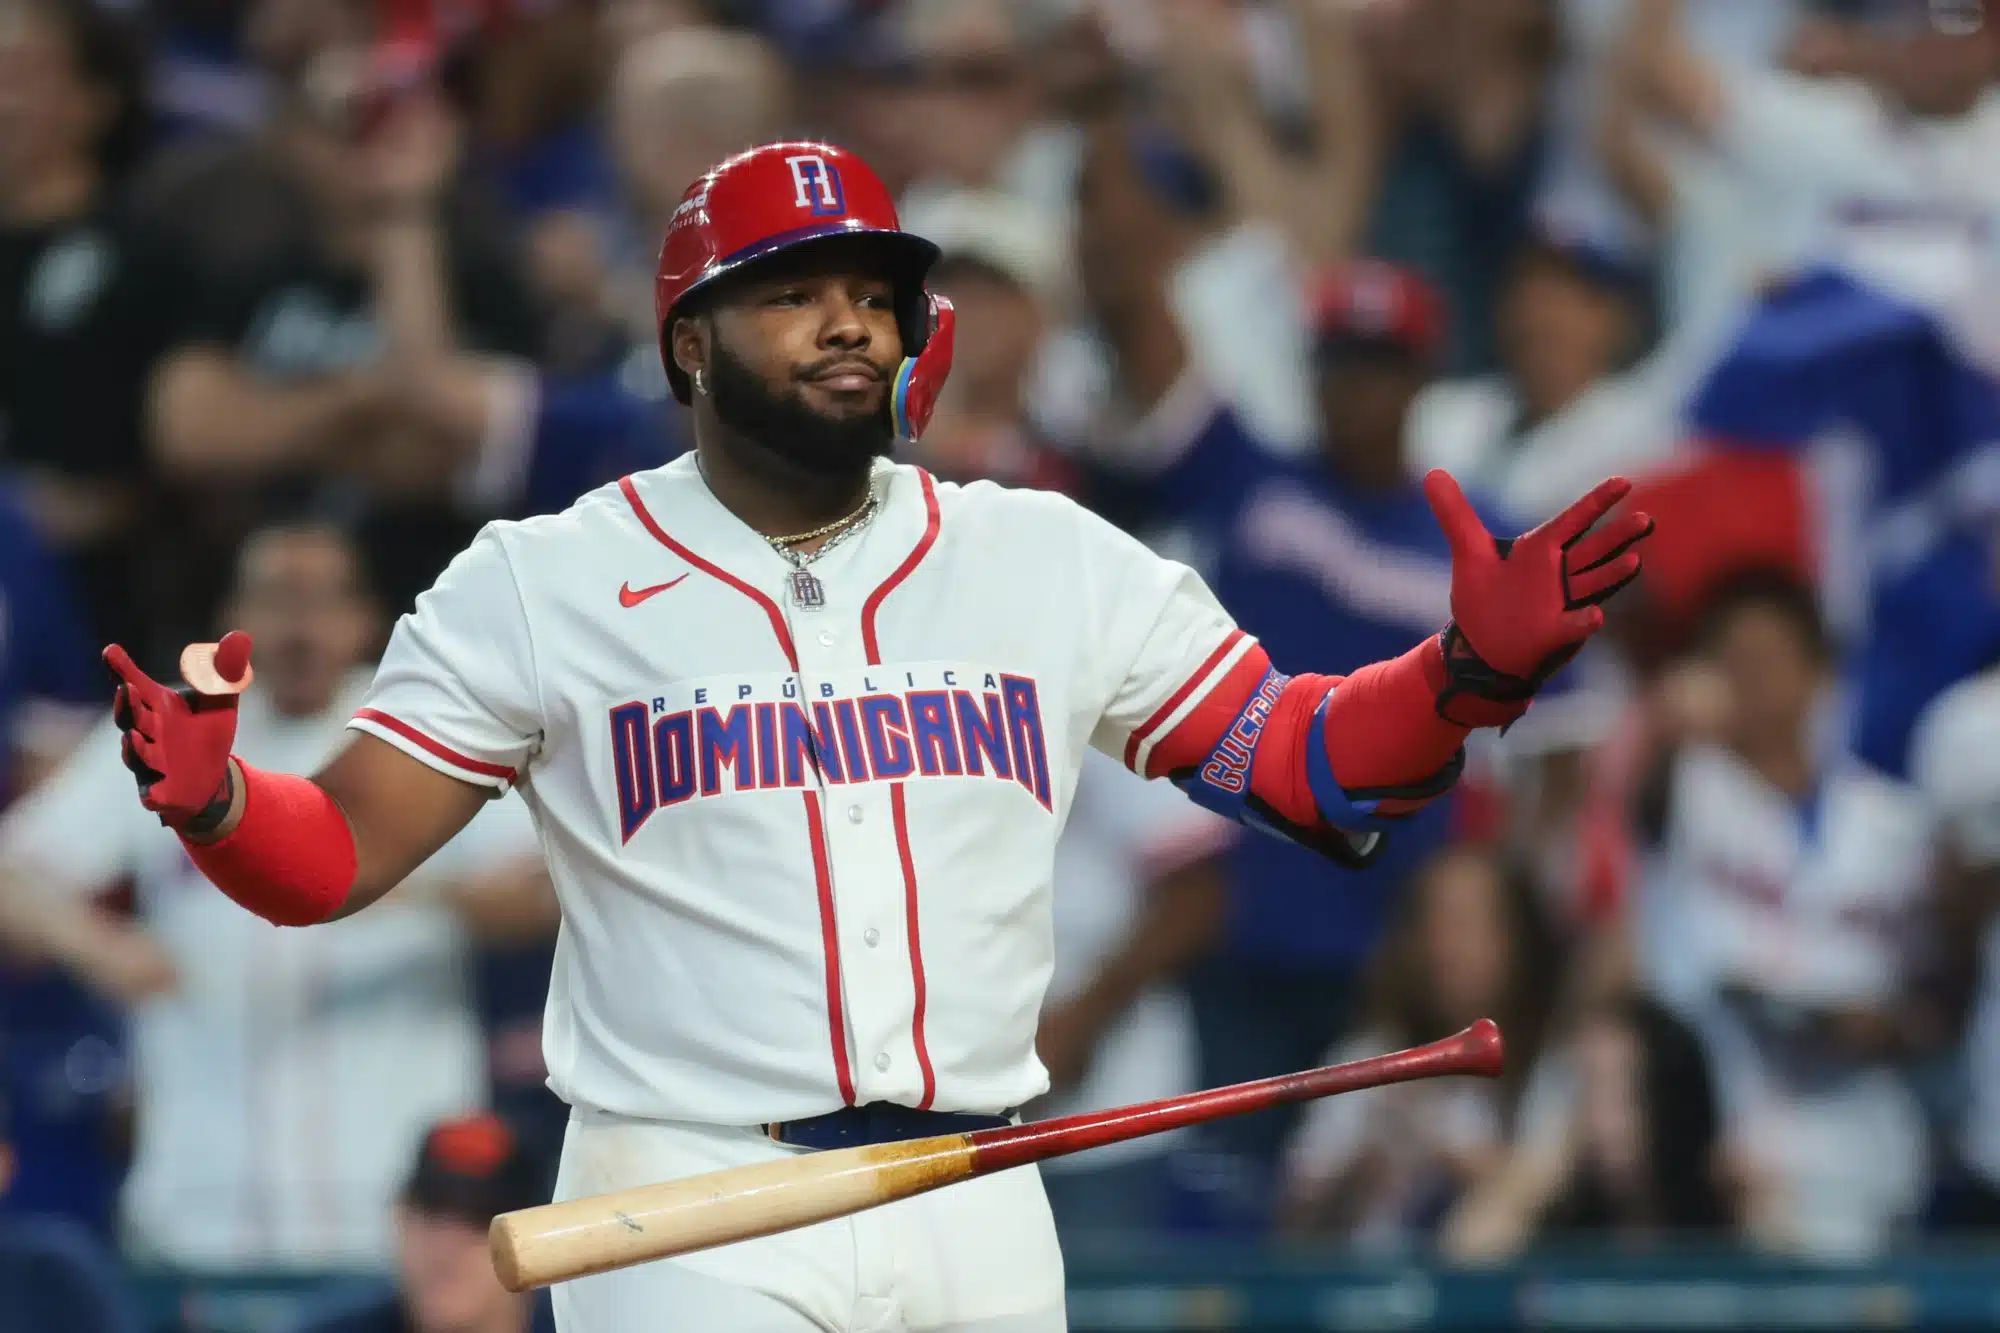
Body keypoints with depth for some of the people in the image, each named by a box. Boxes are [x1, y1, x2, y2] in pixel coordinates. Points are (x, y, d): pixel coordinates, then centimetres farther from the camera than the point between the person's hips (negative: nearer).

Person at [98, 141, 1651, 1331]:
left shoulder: (1056, 565, 10)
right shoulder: (544, 584, 2)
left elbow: (1296, 759, 12)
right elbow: (340, 849, -1)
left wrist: (1473, 673, -6)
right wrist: (209, 796, -23)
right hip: (691, 1206, -3)